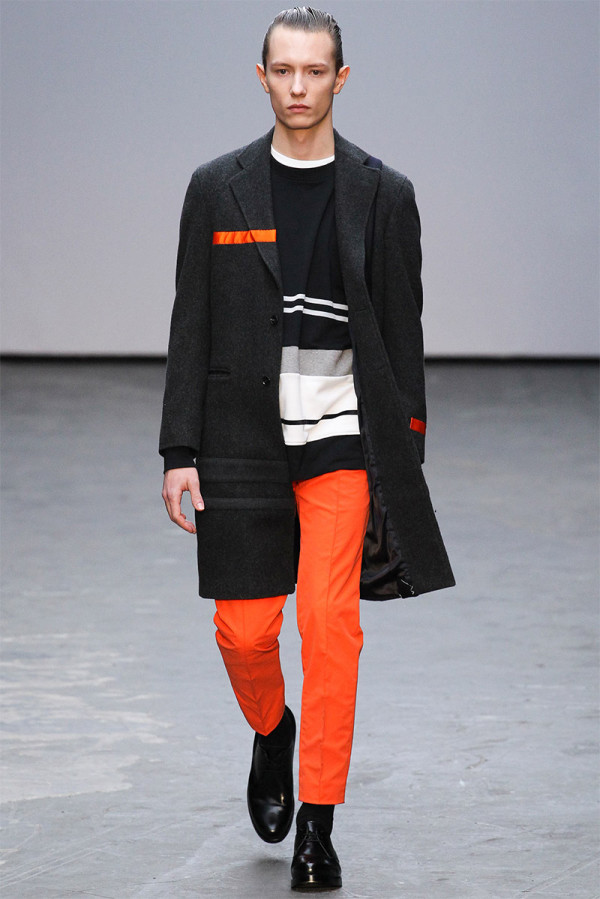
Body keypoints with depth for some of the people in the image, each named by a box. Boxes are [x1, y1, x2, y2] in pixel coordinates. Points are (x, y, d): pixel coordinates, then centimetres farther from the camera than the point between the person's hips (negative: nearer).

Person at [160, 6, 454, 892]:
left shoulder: (384, 194, 3)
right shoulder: (218, 188, 3)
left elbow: (403, 333, 5)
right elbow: (192, 327, 4)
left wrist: (405, 461, 2)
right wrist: (180, 452, -2)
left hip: (342, 436, -1)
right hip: (244, 441, 1)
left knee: (330, 620, -12)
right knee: (244, 629, 2)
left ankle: (318, 825, -4)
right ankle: (271, 731, 36)